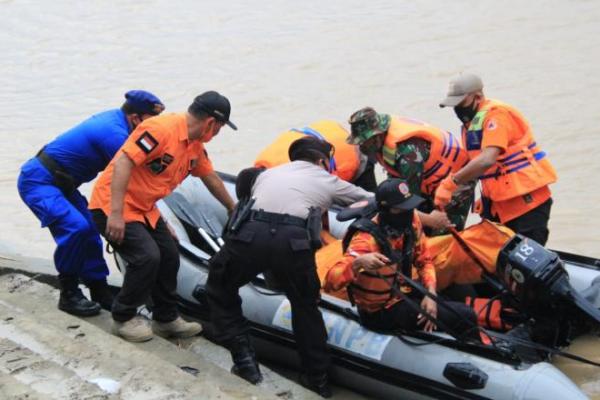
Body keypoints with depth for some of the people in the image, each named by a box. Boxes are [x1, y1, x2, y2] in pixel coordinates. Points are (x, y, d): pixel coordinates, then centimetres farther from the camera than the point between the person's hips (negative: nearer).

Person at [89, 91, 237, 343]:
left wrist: (233, 208, 34)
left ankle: (166, 319, 25)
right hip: (113, 206, -10)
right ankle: (123, 319, 1)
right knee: (147, 257, -19)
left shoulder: (195, 146, 5)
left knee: (169, 257, 9)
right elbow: (123, 163, -30)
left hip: (144, 209, 10)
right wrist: (116, 213, -33)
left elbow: (211, 178, 22)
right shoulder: (161, 129, -25)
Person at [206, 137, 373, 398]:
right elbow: (371, 201, 41)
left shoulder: (268, 174, 34)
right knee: (306, 306, 24)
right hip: (293, 241, -1)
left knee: (220, 290, 26)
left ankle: (244, 360, 16)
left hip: (249, 234, 1)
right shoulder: (327, 180, 29)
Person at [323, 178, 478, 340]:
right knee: (464, 316, -12)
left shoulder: (410, 220, -10)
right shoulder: (367, 239, -29)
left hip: (405, 292, 7)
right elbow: (330, 282, -37)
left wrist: (431, 294, -12)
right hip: (382, 310, -7)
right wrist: (358, 263, -54)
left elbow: (424, 261, 5)